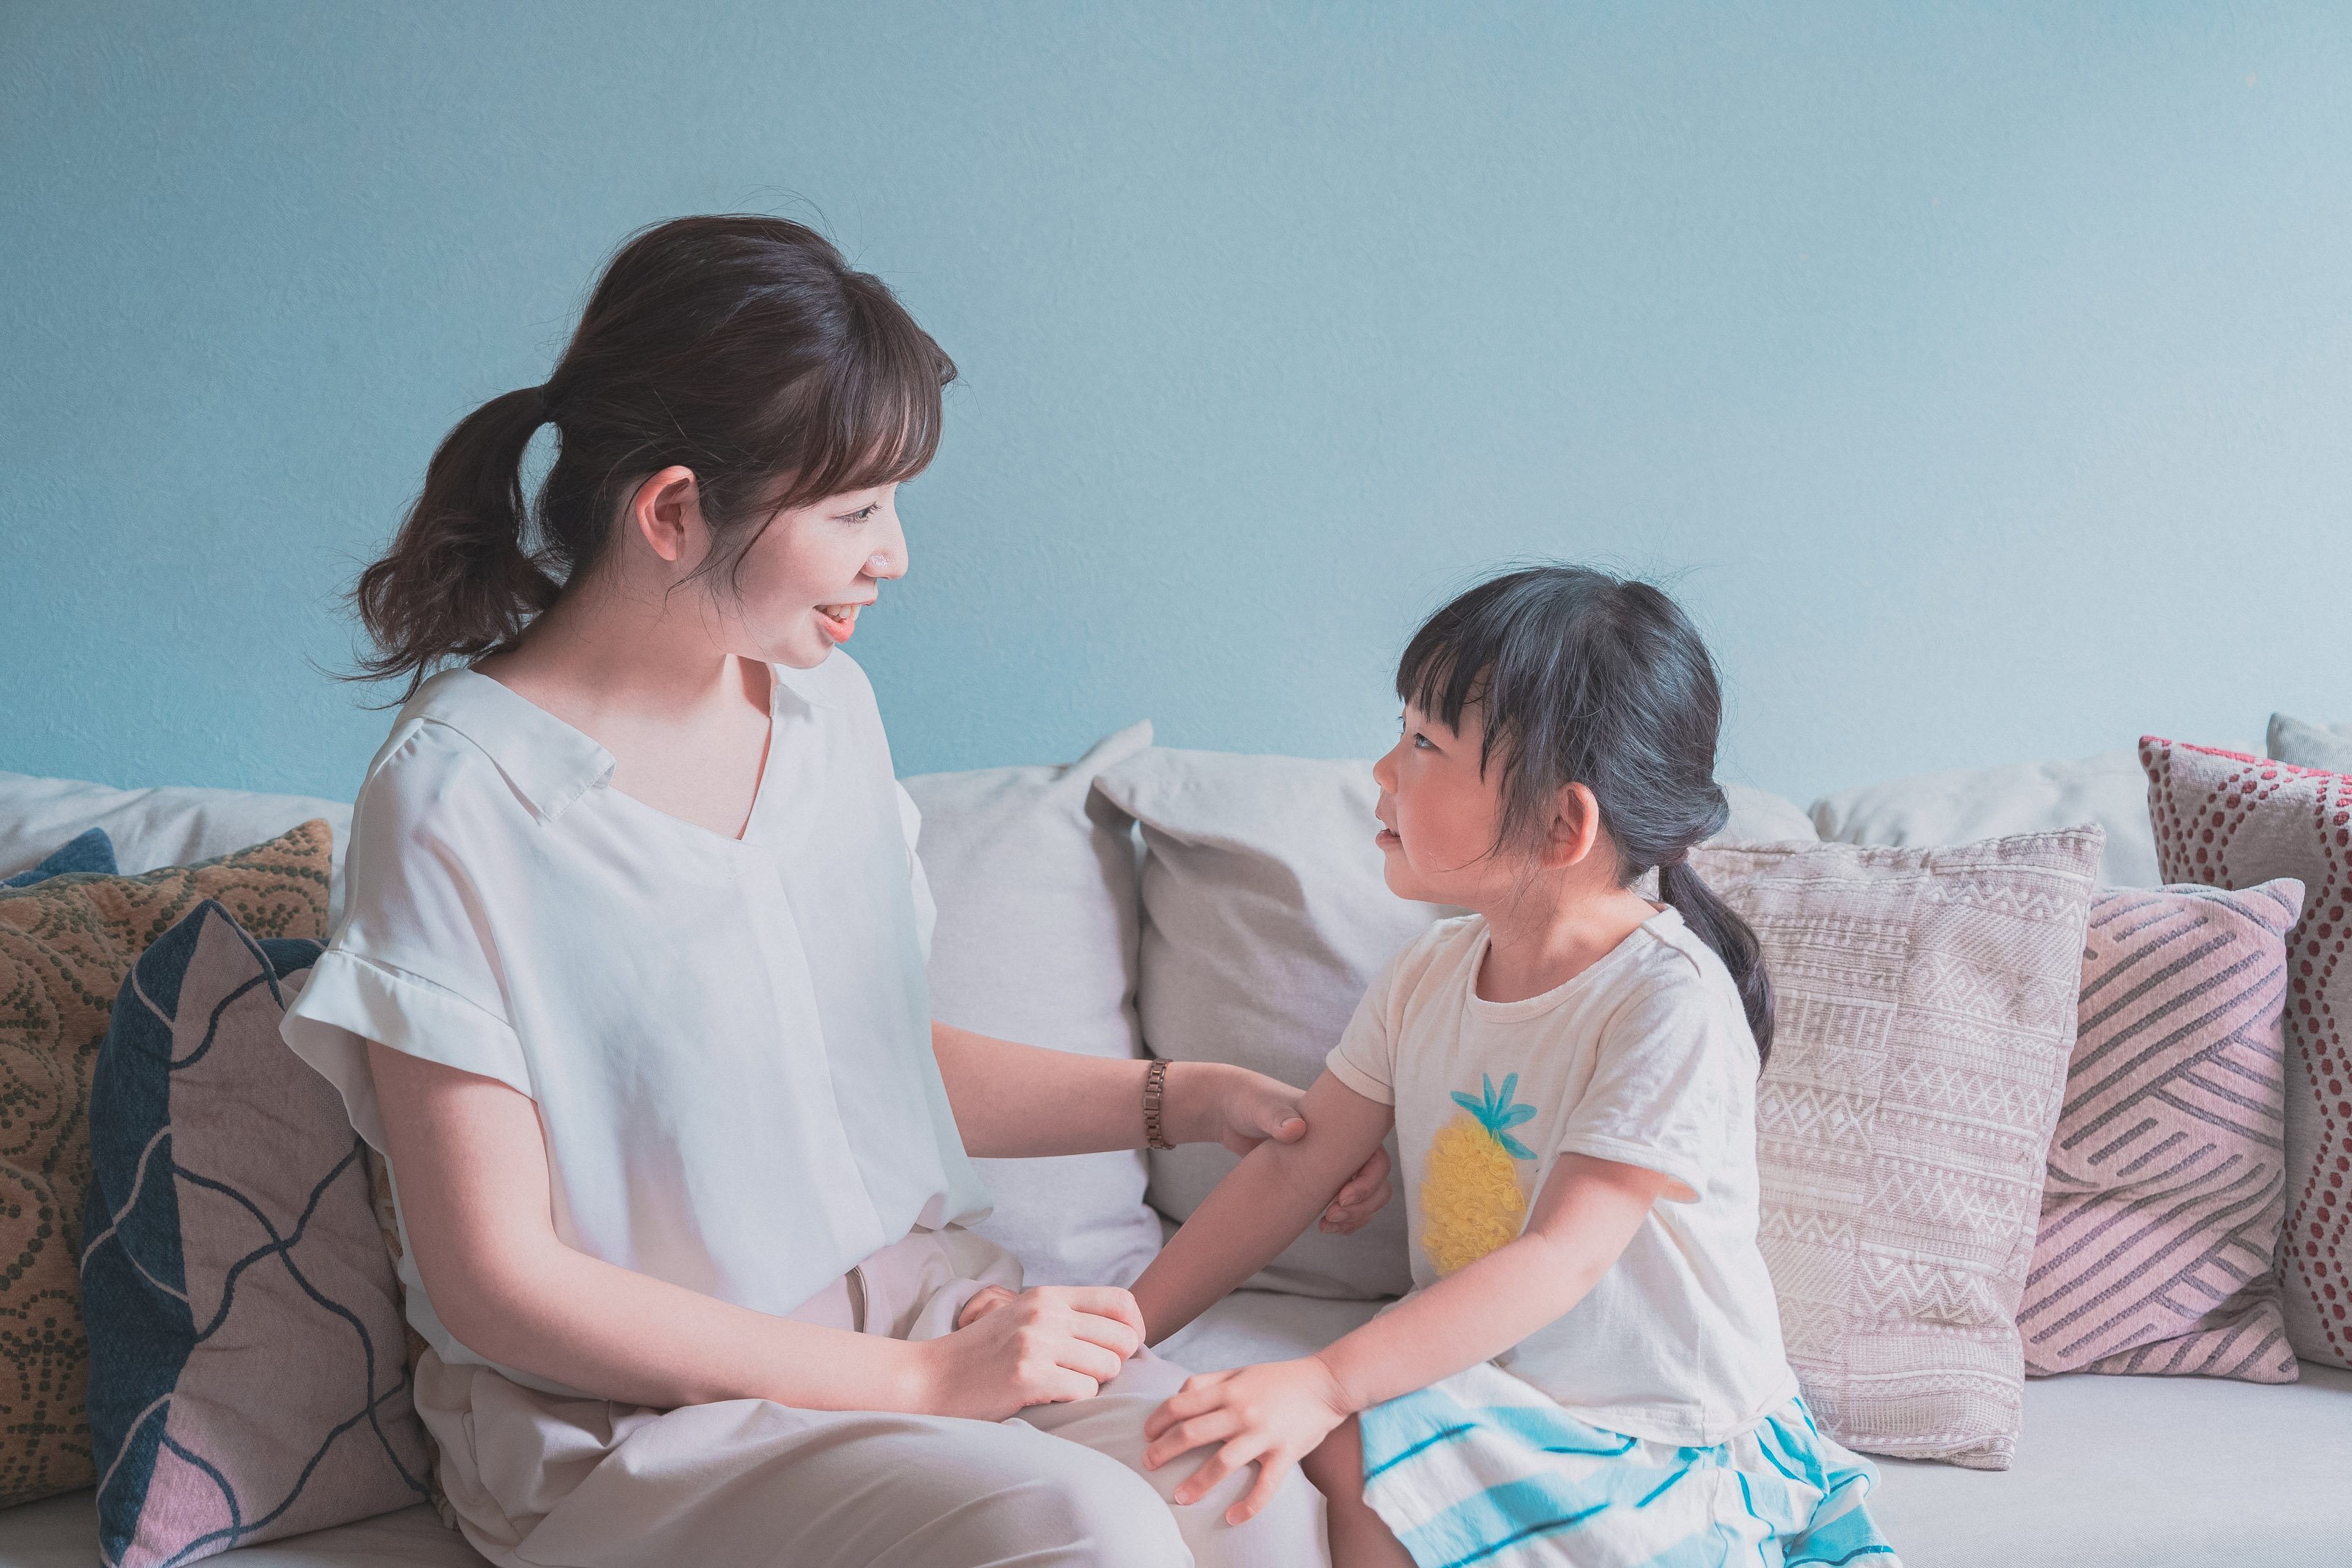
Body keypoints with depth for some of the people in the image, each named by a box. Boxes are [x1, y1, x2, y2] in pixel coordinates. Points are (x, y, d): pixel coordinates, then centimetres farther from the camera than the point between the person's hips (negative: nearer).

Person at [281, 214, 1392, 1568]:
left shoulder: (826, 706, 5)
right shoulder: (462, 800, -17)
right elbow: (496, 1281, -16)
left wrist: (1185, 1098, 8)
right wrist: (916, 1381, -18)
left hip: (912, 1296, 6)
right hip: (628, 1414, -6)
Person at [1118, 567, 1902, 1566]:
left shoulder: (1671, 1005, -22)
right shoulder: (1430, 977, 2)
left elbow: (1564, 1259, -28)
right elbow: (1294, 1166, 6)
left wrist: (1322, 1384, -36)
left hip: (1664, 1438, -7)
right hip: (1481, 1389, 7)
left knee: (1342, 1452, -27)